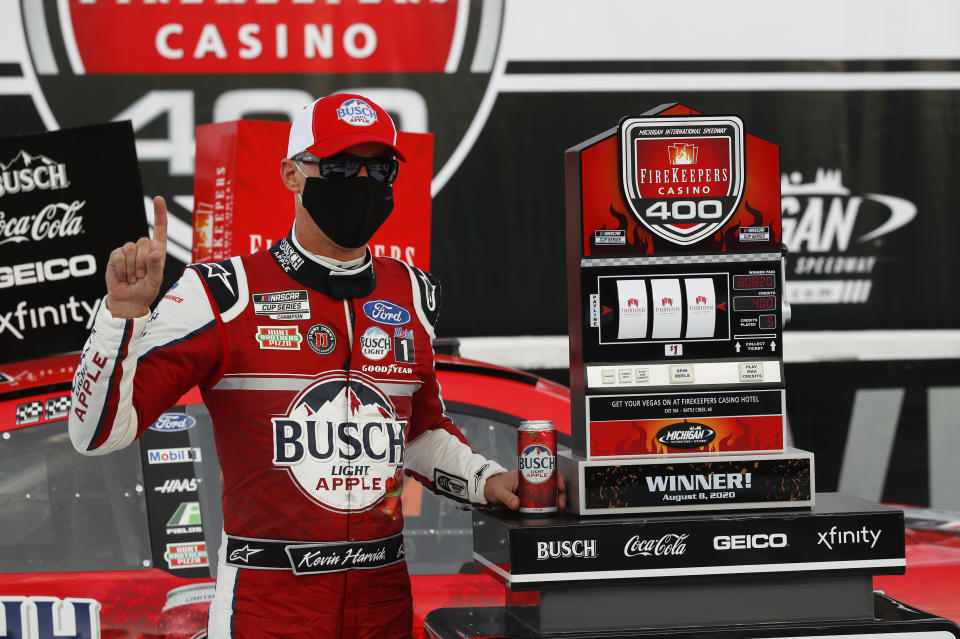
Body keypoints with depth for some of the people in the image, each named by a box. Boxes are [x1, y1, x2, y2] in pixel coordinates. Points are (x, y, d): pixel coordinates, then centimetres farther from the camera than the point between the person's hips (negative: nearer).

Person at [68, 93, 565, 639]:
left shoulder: (412, 297, 9)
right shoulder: (227, 296, -7)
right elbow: (100, 432, -10)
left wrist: (487, 480, 9)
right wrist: (125, 309, -21)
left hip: (385, 594, 5)